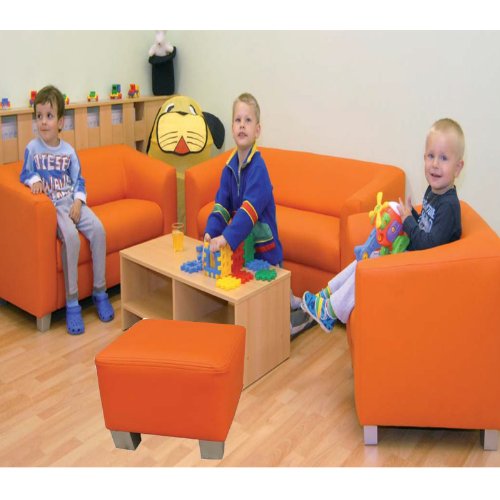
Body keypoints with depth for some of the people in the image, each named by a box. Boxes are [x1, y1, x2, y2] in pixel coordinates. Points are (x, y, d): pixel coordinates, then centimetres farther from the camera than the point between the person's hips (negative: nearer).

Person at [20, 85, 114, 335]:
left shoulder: (68, 151, 6)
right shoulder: (32, 148, 0)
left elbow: (78, 181, 11)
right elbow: (25, 175, 8)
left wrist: (78, 202, -6)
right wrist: (34, 180, -15)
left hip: (72, 202, 4)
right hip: (52, 206, -3)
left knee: (98, 230, -22)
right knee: (71, 236, -32)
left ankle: (99, 291, -7)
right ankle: (72, 303, -24)